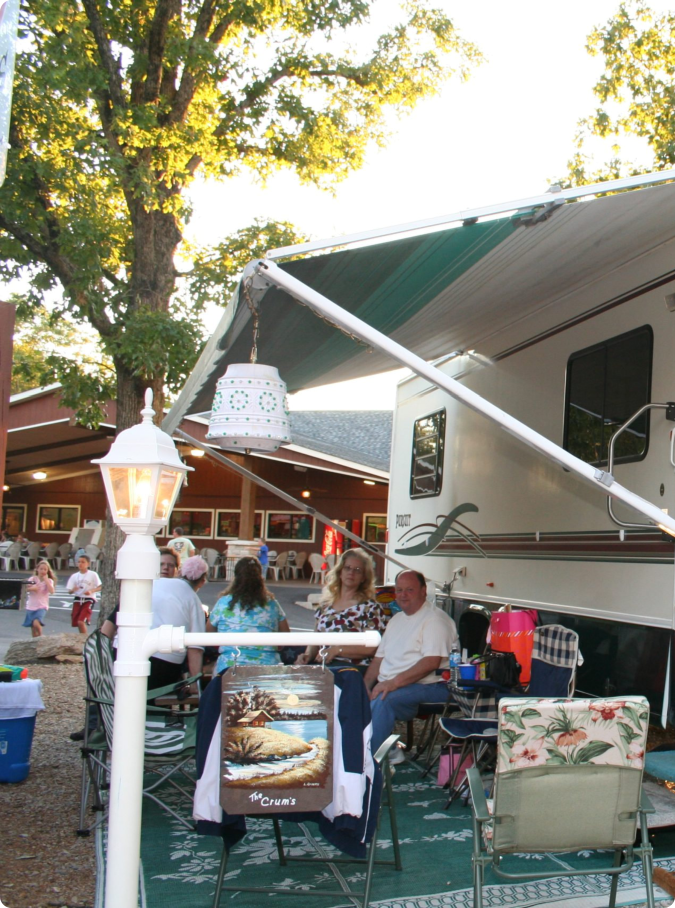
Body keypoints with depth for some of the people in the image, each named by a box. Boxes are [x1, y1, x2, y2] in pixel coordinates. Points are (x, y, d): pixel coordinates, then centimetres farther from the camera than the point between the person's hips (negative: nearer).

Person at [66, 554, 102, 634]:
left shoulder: (93, 574, -3)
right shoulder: (75, 576, 7)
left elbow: (99, 587, -3)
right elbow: (69, 590, 7)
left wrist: (91, 591, -20)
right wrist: (73, 590, -16)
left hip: (89, 600, -5)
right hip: (78, 600, 5)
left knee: (81, 621, -18)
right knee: (76, 622, 5)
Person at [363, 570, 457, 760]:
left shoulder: (435, 619, -7)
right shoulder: (397, 619, 21)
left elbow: (431, 662, -19)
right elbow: (379, 658, 22)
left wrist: (394, 682, -25)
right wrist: (365, 686, 4)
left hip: (428, 687, -9)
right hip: (389, 686, 9)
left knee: (382, 700, -34)